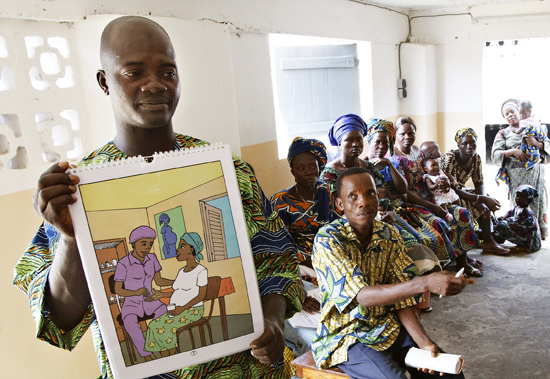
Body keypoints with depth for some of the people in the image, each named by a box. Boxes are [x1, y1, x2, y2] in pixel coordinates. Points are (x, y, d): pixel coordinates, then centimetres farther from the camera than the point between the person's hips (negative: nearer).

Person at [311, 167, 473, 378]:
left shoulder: (389, 236, -2)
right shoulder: (327, 240, -20)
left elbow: (401, 297, -2)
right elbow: (363, 296, -28)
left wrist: (424, 342, -16)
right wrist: (426, 283, -38)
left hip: (388, 327, 5)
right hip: (347, 335, -5)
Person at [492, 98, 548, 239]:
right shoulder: (503, 133, 12)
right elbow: (495, 154, 1)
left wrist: (536, 143, -10)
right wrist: (512, 151, -14)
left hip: (536, 172, 2)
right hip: (517, 175, -2)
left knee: (538, 202, -2)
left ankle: (540, 232, 8)